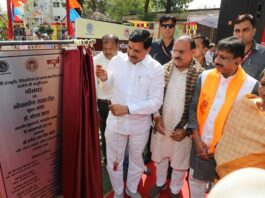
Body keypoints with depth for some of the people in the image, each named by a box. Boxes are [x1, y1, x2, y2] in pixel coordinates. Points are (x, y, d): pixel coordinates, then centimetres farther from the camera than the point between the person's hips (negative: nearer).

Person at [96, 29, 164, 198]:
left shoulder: (156, 68, -13)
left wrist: (128, 108, -25)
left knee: (136, 160, 22)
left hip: (140, 125, -1)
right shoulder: (117, 60, -7)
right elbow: (109, 87, 6)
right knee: (113, 161, 17)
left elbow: (156, 103, -17)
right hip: (115, 122, 2)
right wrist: (105, 79, -17)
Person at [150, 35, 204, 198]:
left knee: (179, 163, 18)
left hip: (182, 130, -2)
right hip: (161, 126, 3)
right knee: (160, 158, 22)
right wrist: (157, 116, -8)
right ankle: (160, 183, 50)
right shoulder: (164, 69, -4)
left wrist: (186, 129, -14)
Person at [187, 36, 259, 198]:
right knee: (196, 180, 22)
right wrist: (196, 138, -8)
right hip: (200, 144, 3)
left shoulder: (251, 86, -13)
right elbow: (194, 108, -2)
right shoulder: (206, 76, -5)